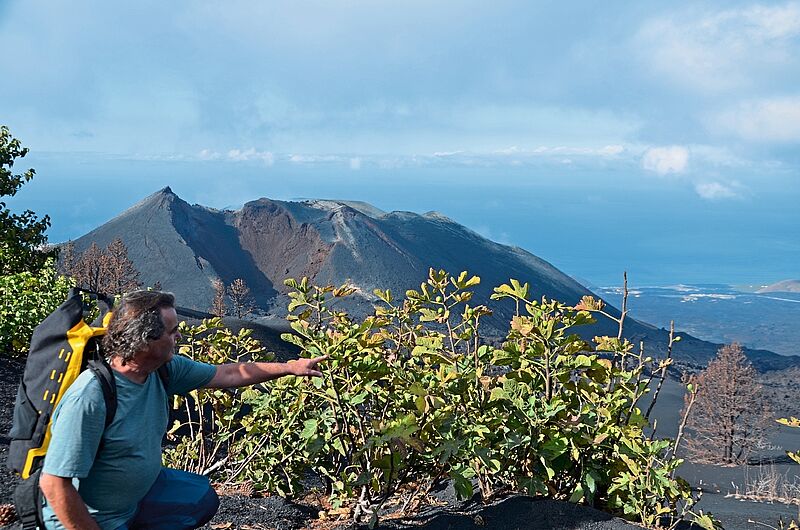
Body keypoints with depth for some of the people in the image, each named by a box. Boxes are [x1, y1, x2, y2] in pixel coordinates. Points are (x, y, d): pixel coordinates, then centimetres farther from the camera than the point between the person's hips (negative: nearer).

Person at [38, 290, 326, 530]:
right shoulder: (89, 399, -33)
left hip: (138, 492, 8)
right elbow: (54, 484, -30)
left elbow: (226, 374, 5)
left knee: (203, 499, 15)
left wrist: (289, 367, 7)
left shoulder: (163, 369, -9)